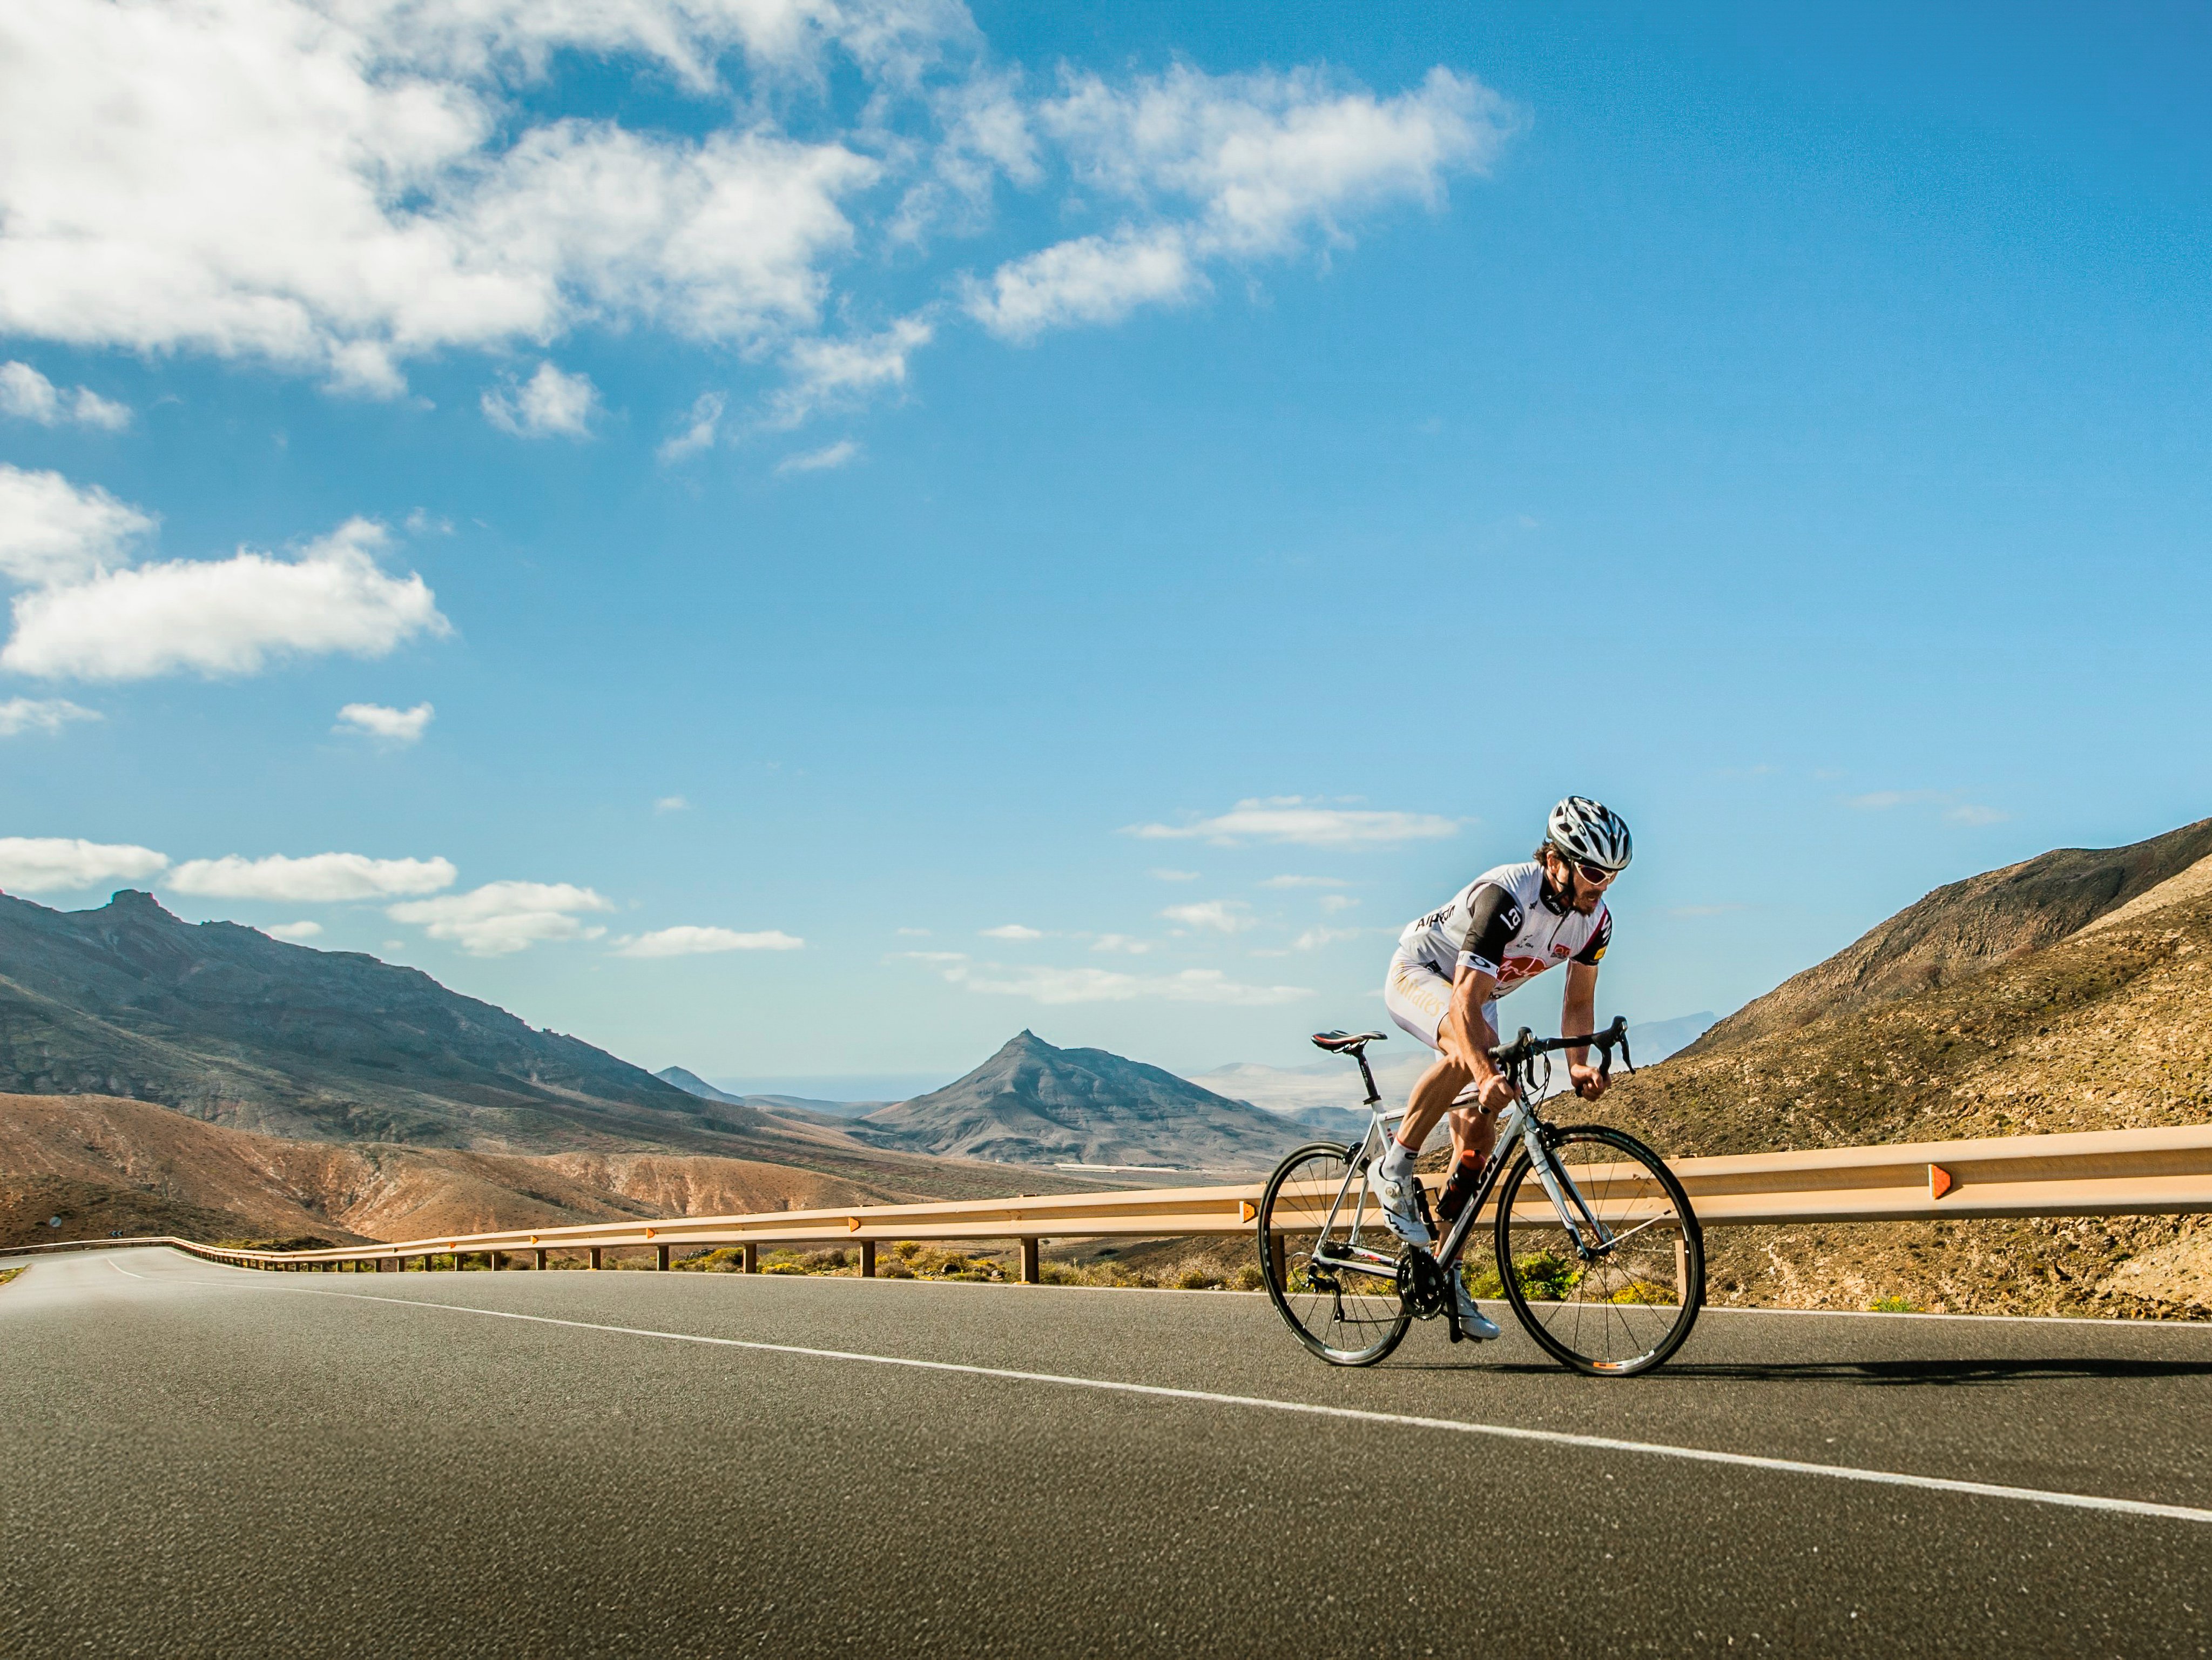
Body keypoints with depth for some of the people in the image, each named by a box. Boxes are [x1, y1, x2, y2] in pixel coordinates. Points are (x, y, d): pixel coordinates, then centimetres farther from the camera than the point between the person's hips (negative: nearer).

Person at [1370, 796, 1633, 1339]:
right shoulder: (1506, 896, -37)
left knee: (1478, 1135, -2)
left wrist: (1578, 1066, -26)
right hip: (1417, 973, -7)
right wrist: (1485, 1074, -57)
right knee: (1475, 1044, -39)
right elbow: (1465, 1000, -42)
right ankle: (1394, 1168, -25)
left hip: (1479, 995, 7)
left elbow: (1579, 1000, -6)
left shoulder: (1595, 920, -15)